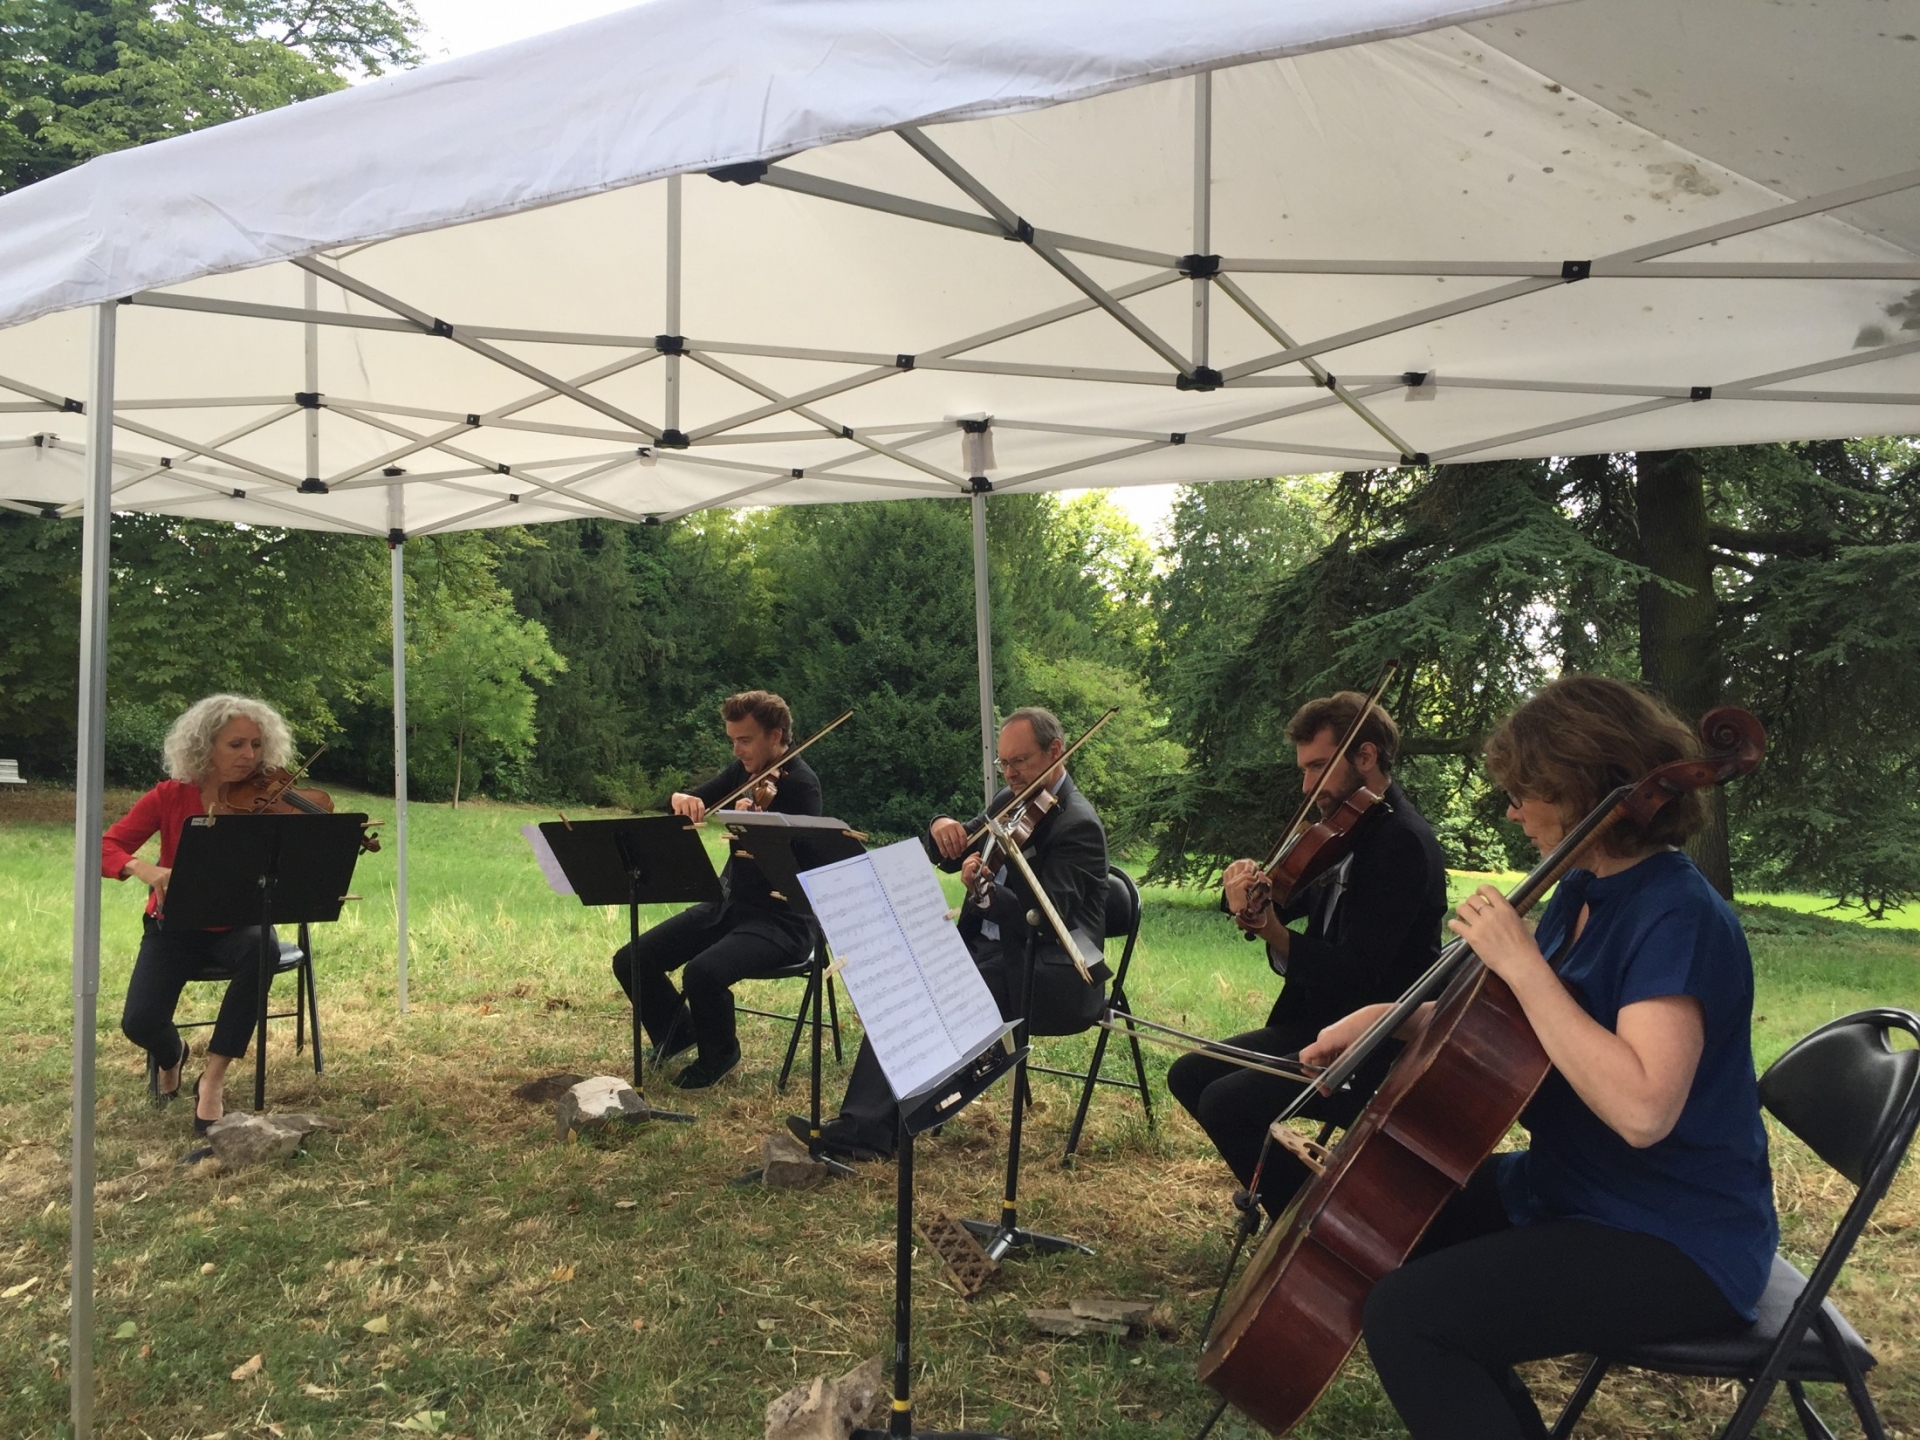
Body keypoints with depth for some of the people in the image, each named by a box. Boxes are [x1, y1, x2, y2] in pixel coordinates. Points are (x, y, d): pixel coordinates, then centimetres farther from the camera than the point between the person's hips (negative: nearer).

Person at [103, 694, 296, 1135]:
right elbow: (106, 847, -13)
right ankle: (171, 1055, 21)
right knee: (140, 1022, -22)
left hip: (234, 926, 0)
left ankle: (212, 1080, -24)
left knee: (260, 947, -37)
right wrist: (145, 869, -36)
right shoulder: (170, 797, -8)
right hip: (174, 928, 1)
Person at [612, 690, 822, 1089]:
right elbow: (696, 802, 10)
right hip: (728, 904, 8)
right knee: (631, 961, -2)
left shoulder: (801, 785, -16)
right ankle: (677, 1031, 24)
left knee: (703, 973, -32)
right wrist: (681, 800, -13)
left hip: (781, 919, -8)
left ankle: (719, 1054, -1)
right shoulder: (745, 770, 6)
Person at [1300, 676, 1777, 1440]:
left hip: (1675, 1242, -10)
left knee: (1404, 1315, -23)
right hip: (1568, 1190, 10)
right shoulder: (1582, 892, 5)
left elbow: (1641, 1109, -37)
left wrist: (1522, 964, -32)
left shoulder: (1678, 917, -24)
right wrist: (1388, 1016, 3)